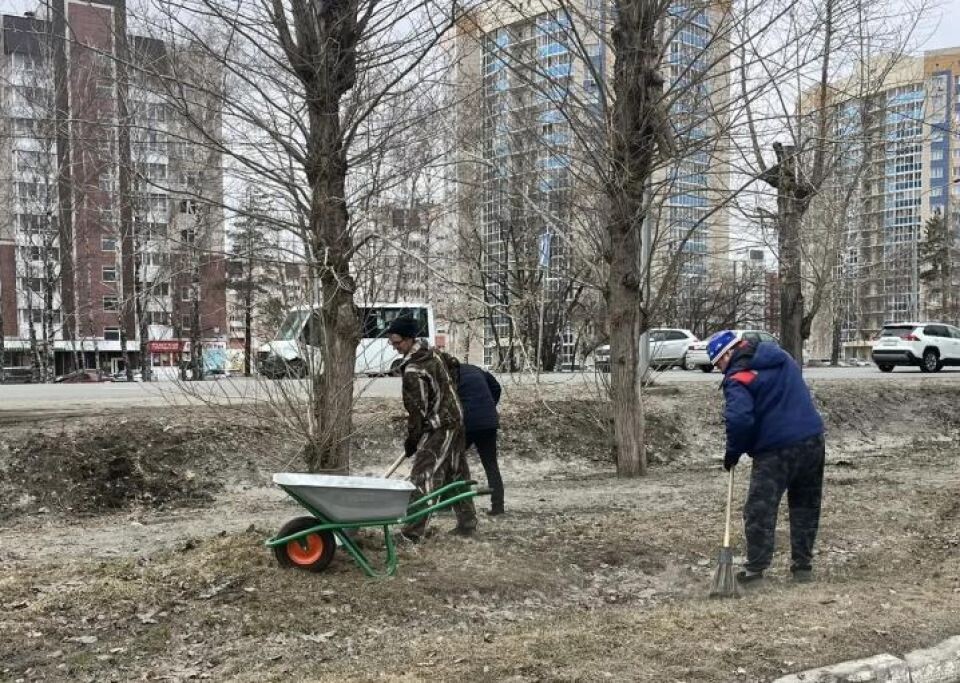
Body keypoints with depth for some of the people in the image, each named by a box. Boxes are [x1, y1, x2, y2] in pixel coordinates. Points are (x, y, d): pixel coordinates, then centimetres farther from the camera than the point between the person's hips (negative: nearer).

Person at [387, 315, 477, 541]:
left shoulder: (413, 370, -21)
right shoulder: (433, 353, 6)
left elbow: (417, 408, -18)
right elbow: (454, 367, 23)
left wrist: (412, 438, -6)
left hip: (438, 428, -10)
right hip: (455, 420, 10)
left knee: (422, 476, -10)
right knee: (457, 474, 16)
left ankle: (413, 531, -13)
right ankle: (467, 522, 25)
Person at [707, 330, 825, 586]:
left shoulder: (738, 378, -11)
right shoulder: (780, 357, 13)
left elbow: (739, 419, -23)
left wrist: (733, 453, -8)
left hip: (776, 449, -7)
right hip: (813, 439, 7)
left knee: (760, 511, 3)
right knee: (806, 506, 17)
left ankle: (755, 569, 6)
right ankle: (803, 565, 23)